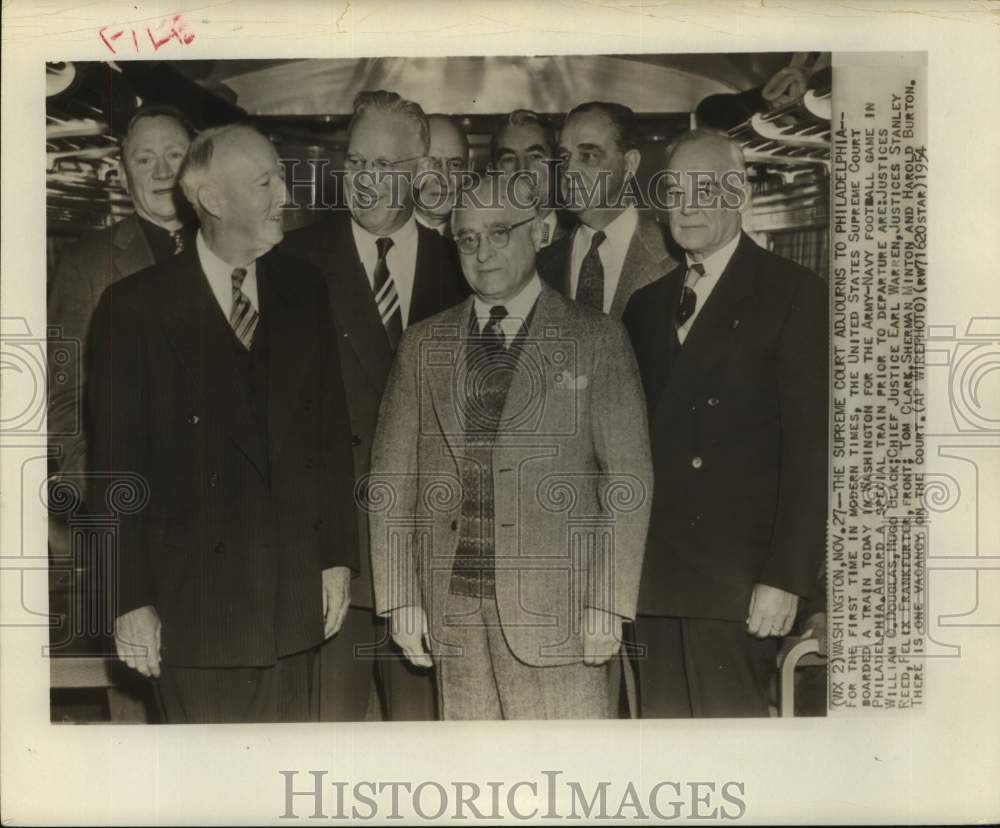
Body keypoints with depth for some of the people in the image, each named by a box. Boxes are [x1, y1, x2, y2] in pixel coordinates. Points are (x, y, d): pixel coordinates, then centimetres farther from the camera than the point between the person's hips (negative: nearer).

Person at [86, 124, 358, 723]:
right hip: (195, 600, -3)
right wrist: (131, 600, -7)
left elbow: (332, 431, 8)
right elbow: (117, 466, -5)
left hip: (295, 597, 3)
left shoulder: (303, 292, 6)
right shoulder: (134, 308, -5)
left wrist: (338, 555, 6)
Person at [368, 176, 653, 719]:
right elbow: (392, 477, 10)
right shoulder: (423, 345, 11)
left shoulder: (595, 339, 2)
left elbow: (627, 475, -2)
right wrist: (401, 598, 3)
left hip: (559, 605, -2)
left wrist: (609, 604, -8)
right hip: (451, 604, 3)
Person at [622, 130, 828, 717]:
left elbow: (810, 447, -8)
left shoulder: (794, 295, -2)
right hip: (653, 580, 5)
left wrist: (787, 578, -13)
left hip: (739, 585, -5)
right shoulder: (647, 306, 16)